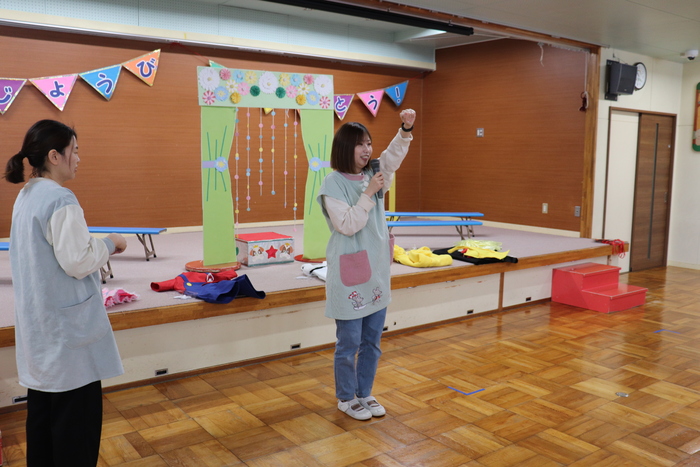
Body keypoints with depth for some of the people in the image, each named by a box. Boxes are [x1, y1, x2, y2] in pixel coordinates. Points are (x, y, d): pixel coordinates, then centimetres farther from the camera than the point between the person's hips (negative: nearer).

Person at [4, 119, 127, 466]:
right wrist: (109, 244, -6)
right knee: (76, 413, 3)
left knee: (43, 407, 18)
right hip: (65, 324, -9)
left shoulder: (26, 197, 9)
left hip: (38, 322, 9)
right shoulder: (60, 199, -19)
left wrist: (97, 245, 10)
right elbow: (77, 262, -21)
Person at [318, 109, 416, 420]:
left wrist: (406, 129, -23)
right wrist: (369, 193, -23)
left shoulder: (373, 176, 5)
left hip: (377, 271, 7)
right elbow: (347, 225, -19)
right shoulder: (333, 184, -13)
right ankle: (346, 398, 26)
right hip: (349, 275, -6)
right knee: (349, 342, 7)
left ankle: (365, 394, 32)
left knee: (372, 341, 16)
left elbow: (393, 156, -6)